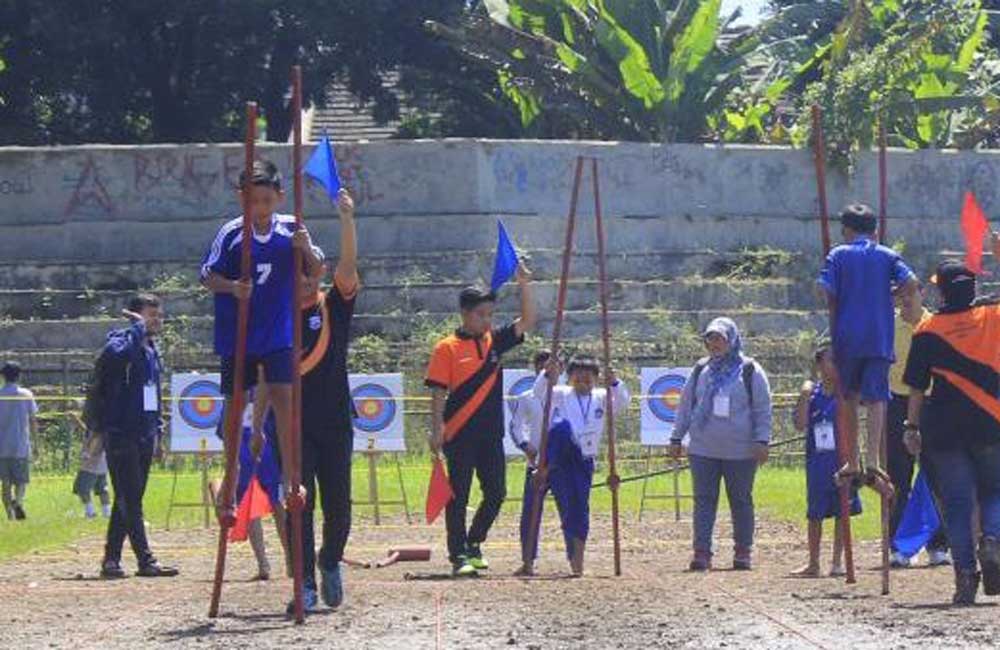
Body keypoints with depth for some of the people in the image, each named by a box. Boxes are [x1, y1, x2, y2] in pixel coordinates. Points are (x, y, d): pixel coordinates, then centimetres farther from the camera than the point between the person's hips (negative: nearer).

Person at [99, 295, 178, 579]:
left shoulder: (152, 351, 17)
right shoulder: (122, 341, -9)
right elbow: (116, 353, -36)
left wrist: (158, 429, 18)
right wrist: (139, 327, -22)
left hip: (145, 435, 9)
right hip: (121, 435, -9)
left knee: (129, 500, 10)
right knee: (130, 500, -8)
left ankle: (112, 559, 15)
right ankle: (145, 561, -12)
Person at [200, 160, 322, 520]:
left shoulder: (291, 230, -3)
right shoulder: (231, 234, -10)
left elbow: (316, 272, 4)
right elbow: (208, 276, -6)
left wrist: (307, 250, -16)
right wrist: (231, 287, -26)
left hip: (279, 333, 1)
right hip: (237, 334, -1)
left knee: (284, 397, -8)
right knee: (235, 405, 7)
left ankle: (291, 478, -3)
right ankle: (229, 481, 18)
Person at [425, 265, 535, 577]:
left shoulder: (494, 341, 10)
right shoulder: (447, 348, -4)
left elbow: (527, 322, 6)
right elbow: (438, 392, -6)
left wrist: (524, 285, -4)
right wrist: (437, 429, -14)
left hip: (491, 434, 5)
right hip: (460, 435, -5)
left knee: (496, 493, 7)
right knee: (458, 496, -1)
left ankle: (473, 544, 24)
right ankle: (459, 555, 3)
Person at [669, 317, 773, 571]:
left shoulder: (750, 370, 1)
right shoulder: (701, 370, 11)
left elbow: (763, 409, 0)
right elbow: (686, 406, 15)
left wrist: (762, 440, -8)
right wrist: (677, 437, 10)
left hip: (740, 452, -2)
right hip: (702, 450, 2)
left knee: (741, 501, 6)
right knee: (704, 500, -2)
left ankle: (743, 553, 16)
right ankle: (701, 552, -2)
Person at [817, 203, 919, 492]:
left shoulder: (838, 255, 5)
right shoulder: (888, 255, 8)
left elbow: (828, 293, -5)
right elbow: (911, 283, -7)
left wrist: (835, 325, 10)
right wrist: (890, 293, 12)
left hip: (847, 336, 0)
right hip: (880, 337, 0)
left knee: (849, 398, 13)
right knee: (876, 398, -3)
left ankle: (852, 464, 15)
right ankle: (872, 461, -21)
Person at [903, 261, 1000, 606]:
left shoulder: (927, 330, -1)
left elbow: (917, 387, 0)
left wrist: (912, 427, 8)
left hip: (945, 430, -1)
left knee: (957, 502, 4)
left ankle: (965, 573, -4)